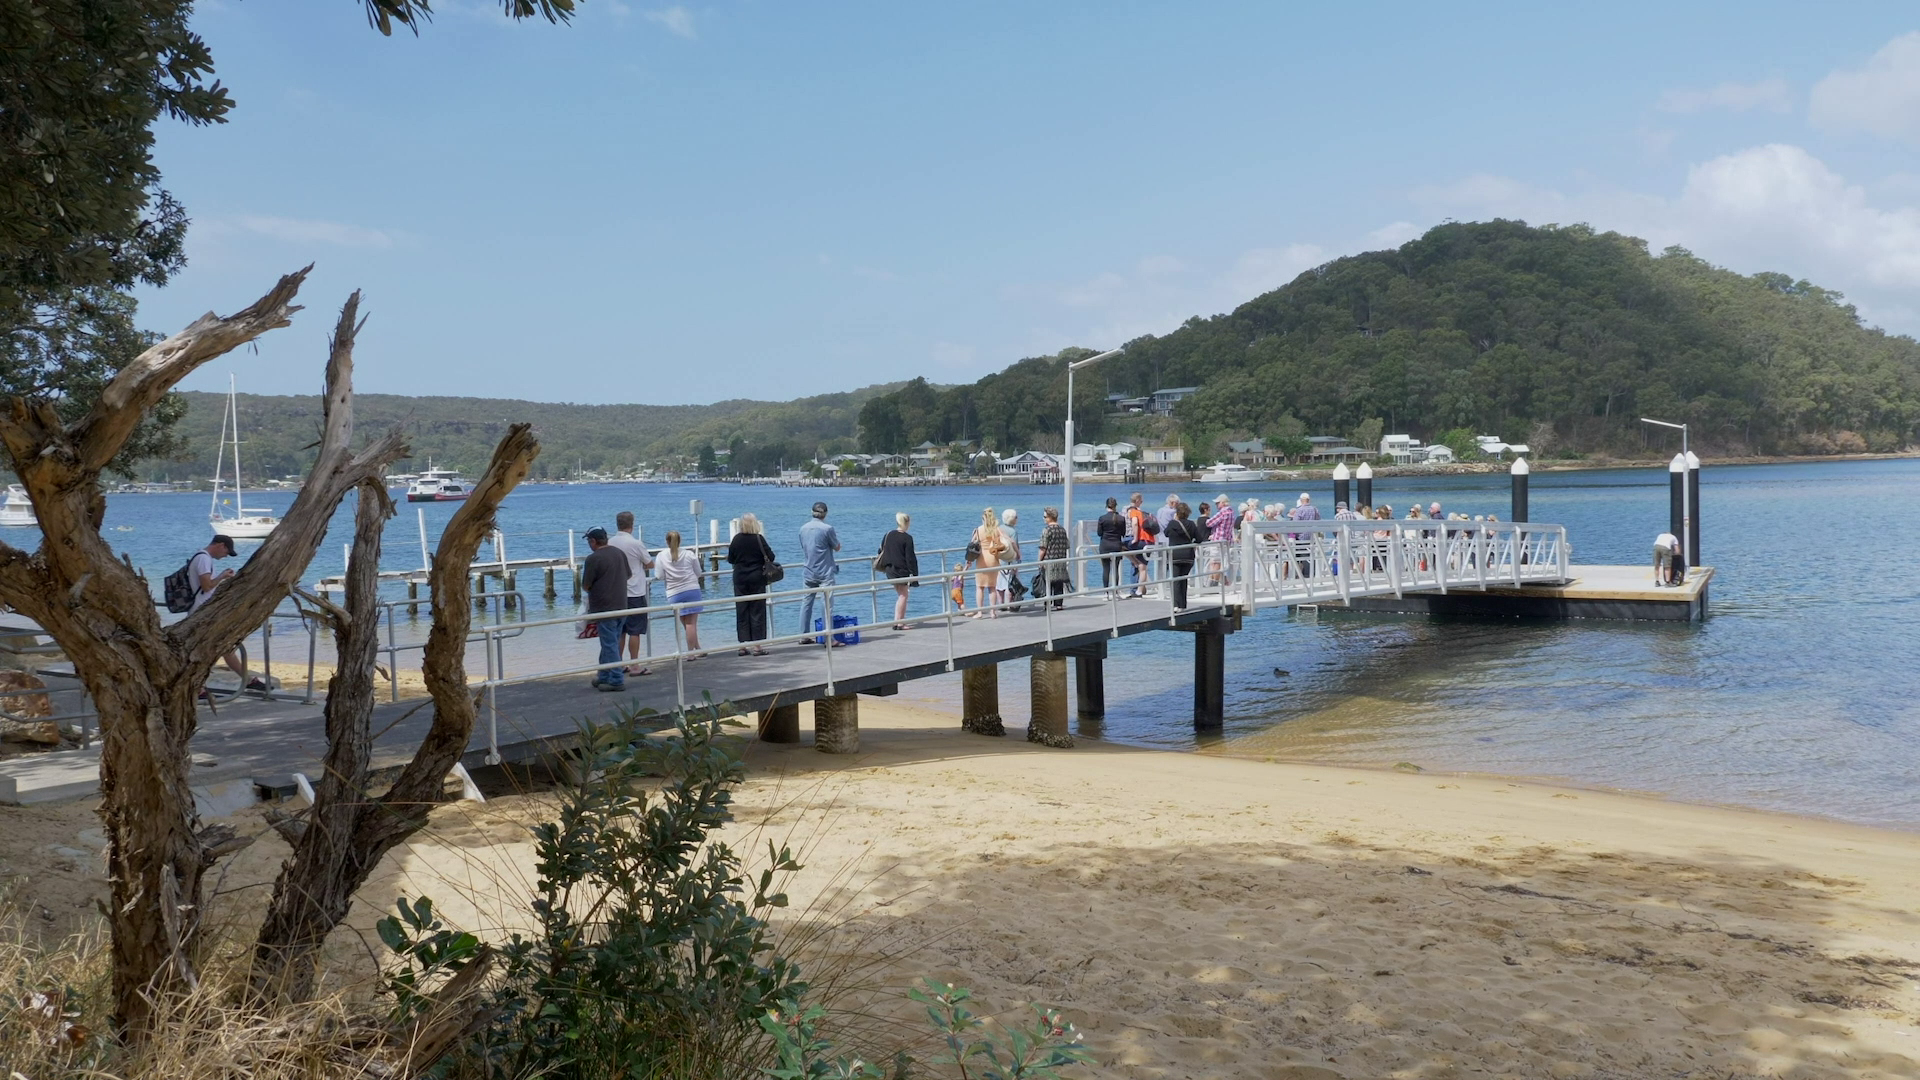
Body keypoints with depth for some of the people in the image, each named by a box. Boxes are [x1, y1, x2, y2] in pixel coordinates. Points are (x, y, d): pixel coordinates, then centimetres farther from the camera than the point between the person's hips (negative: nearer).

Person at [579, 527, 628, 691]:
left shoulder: (593, 558, -16)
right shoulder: (620, 553, 7)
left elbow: (586, 585, -10)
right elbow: (628, 575, 19)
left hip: (605, 608, -7)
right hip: (621, 605, 7)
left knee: (609, 645, -2)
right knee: (610, 644, 16)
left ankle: (616, 681, -1)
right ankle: (603, 677, 24)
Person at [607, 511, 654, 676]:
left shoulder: (610, 543, 0)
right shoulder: (635, 544, -13)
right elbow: (650, 564, -2)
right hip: (635, 593, -5)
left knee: (619, 631, 13)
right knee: (635, 631, -1)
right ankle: (634, 666, 1)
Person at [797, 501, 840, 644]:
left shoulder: (803, 528, 4)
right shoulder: (827, 528, -13)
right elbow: (837, 547, -2)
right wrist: (835, 538, 16)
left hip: (809, 572, 5)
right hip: (825, 572, -5)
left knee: (807, 602, 11)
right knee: (826, 604, -5)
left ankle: (804, 636, 16)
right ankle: (828, 638, -8)